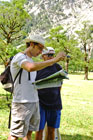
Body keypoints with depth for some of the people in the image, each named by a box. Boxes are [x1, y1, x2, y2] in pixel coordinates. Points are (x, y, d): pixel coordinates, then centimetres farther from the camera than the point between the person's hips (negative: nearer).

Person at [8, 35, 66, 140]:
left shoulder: (30, 60, 20)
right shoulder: (19, 57, -9)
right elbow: (31, 67, -32)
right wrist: (55, 59, -29)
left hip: (34, 102, 9)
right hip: (22, 103, -9)